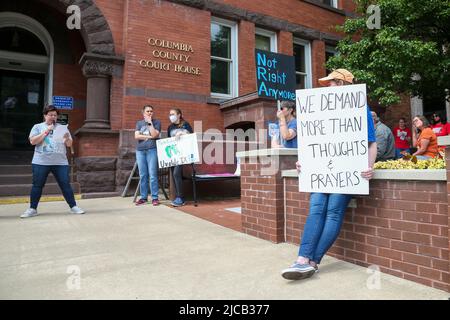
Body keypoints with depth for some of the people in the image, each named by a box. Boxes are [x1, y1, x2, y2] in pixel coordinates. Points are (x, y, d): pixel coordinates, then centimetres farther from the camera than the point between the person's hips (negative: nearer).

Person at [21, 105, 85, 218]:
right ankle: (32, 209, 15)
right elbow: (32, 141, -6)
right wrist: (46, 131, -11)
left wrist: (67, 138, -13)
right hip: (41, 162, -1)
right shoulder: (37, 127, 7)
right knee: (37, 186, 4)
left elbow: (69, 144, 9)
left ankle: (73, 207, 5)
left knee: (66, 184, 0)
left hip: (60, 162, 1)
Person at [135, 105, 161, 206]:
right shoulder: (139, 123, 18)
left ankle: (154, 197, -2)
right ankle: (143, 197, 10)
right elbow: (136, 136, 4)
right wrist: (149, 137, -2)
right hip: (140, 151, 3)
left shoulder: (156, 122, 9)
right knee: (142, 175, 4)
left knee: (153, 175, -7)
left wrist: (150, 122, -3)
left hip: (152, 150, -3)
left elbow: (154, 135, -7)